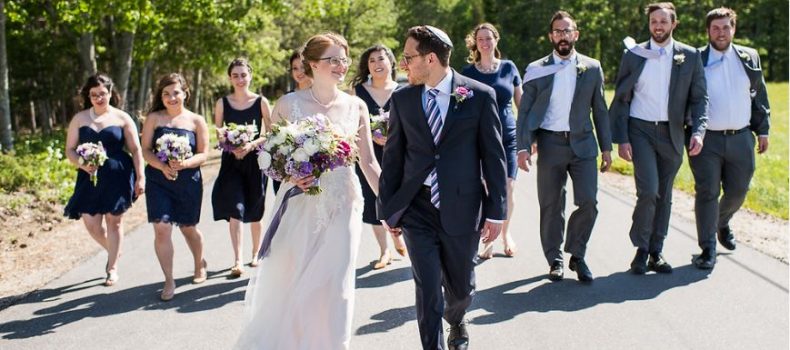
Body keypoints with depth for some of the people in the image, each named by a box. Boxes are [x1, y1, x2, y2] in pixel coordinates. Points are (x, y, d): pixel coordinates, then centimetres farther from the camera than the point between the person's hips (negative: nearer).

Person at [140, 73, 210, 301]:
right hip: (158, 181, 0)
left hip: (189, 181, 0)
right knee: (161, 228, -11)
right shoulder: (154, 118, 3)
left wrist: (185, 164, -20)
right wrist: (162, 166, -18)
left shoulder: (196, 121, 2)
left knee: (188, 227, 13)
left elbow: (203, 154, -1)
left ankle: (200, 264, 42)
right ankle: (169, 281, 0)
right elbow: (146, 150, 0)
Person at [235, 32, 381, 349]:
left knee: (333, 288, 5)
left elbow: (368, 163, 6)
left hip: (342, 207, 1)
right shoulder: (288, 104, -3)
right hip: (299, 206, -1)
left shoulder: (356, 106, 3)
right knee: (286, 284, 4)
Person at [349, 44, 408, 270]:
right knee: (373, 202, 4)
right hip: (368, 155, 1)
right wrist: (372, 136, -15)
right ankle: (384, 251, 19)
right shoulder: (358, 91, 1)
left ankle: (397, 237, 26)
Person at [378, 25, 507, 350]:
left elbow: (493, 156, -2)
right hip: (417, 209, 1)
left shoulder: (480, 95, -4)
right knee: (428, 291, -4)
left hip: (462, 208, 0)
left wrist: (496, 211, -4)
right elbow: (393, 156, 8)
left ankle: (455, 321, 49)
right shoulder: (402, 99, 2)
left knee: (460, 287, 16)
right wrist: (388, 208, 7)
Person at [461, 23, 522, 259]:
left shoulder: (509, 67, 6)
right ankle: (489, 239, 12)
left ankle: (505, 233, 22)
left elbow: (521, 102, 12)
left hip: (508, 136, 1)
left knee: (507, 188, -2)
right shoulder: (468, 72, 3)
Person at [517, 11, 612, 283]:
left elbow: (600, 110, 10)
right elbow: (525, 112, 2)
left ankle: (577, 255, 13)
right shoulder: (537, 70, 3)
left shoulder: (592, 68, 7)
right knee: (551, 206, 4)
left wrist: (606, 147, 7)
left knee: (588, 202, -7)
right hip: (550, 144, -1)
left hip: (583, 143, 1)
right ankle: (555, 260, 19)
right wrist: (524, 147, -8)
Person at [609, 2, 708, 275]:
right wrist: (621, 139, -5)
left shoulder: (690, 56, 4)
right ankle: (641, 249, 2)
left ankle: (656, 252, 19)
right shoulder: (634, 55, 1)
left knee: (664, 195, 8)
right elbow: (621, 99, 3)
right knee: (648, 191, -15)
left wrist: (698, 131, -12)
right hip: (641, 130, -2)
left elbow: (699, 98, 4)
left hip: (671, 133, 2)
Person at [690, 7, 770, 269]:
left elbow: (759, 97, 15)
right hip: (707, 140, -3)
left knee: (737, 192, 12)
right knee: (707, 193, -3)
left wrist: (762, 130, 11)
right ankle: (708, 249, 4)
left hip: (741, 139, 3)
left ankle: (722, 224, 42)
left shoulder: (749, 58, 10)